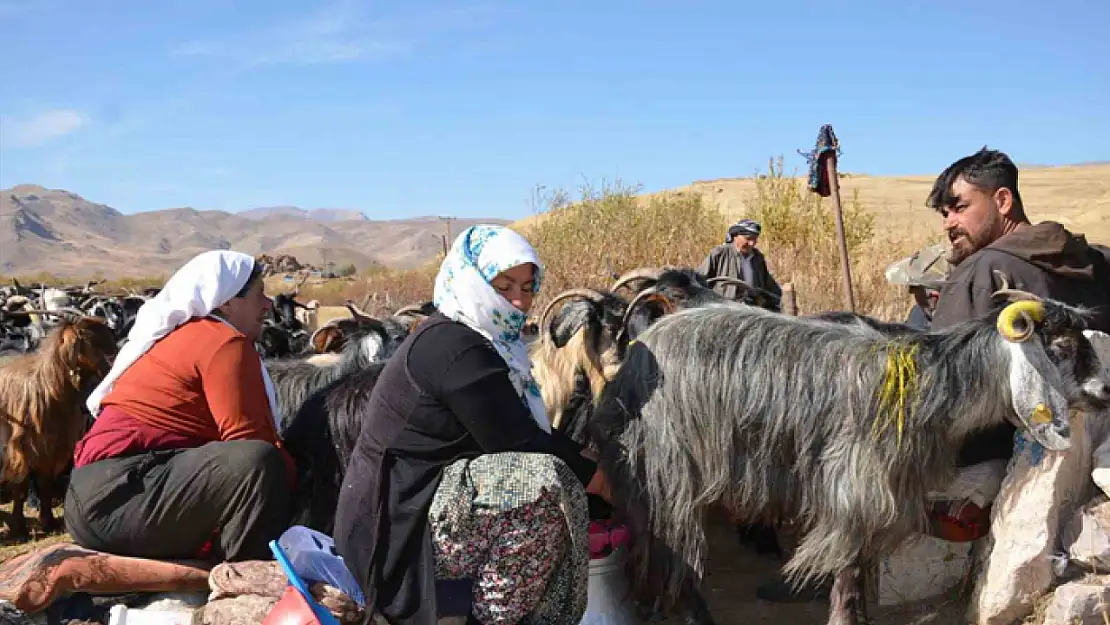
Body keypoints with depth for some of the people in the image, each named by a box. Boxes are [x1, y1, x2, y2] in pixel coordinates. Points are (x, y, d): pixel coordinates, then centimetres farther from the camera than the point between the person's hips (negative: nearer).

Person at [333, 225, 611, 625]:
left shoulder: (474, 339, 13)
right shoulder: (454, 349, -19)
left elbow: (529, 430, 13)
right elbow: (516, 443, -19)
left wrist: (582, 455, 2)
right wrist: (596, 477, -7)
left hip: (421, 498, 10)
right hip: (399, 522, -10)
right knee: (544, 484, -27)